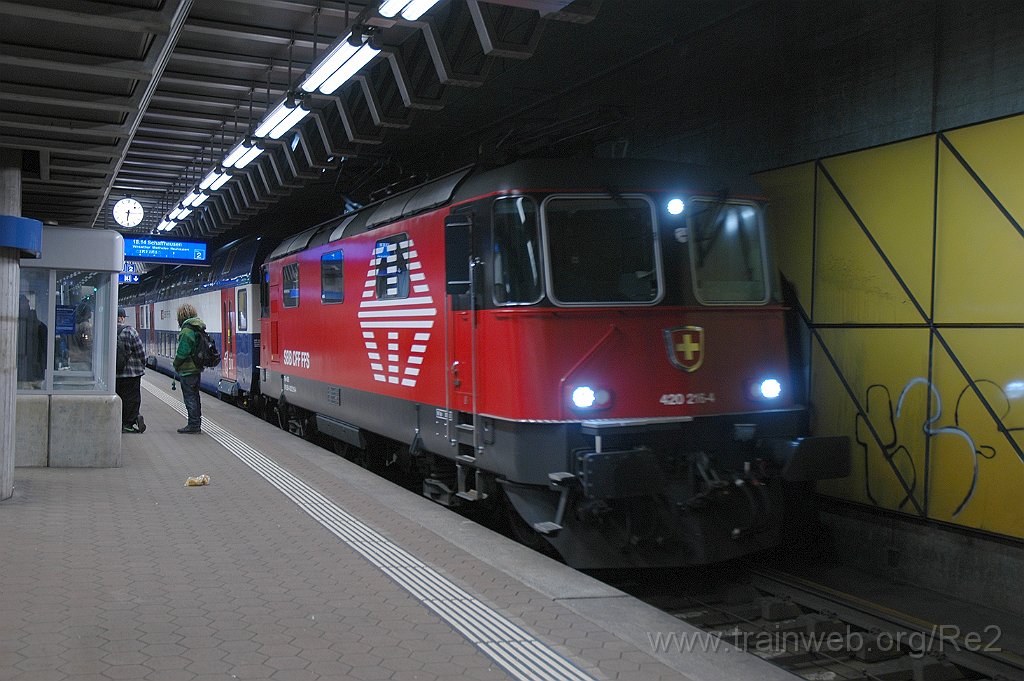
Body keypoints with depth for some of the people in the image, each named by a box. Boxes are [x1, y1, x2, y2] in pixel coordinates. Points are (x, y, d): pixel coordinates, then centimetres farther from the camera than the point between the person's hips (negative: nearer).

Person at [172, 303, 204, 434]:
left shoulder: (186, 331, -19)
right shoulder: (198, 329, 10)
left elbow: (182, 352, -20)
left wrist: (176, 364, -5)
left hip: (187, 370, -9)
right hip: (197, 368, 9)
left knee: (189, 397, -3)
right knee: (194, 396, 15)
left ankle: (193, 425, -1)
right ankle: (196, 424, 22)